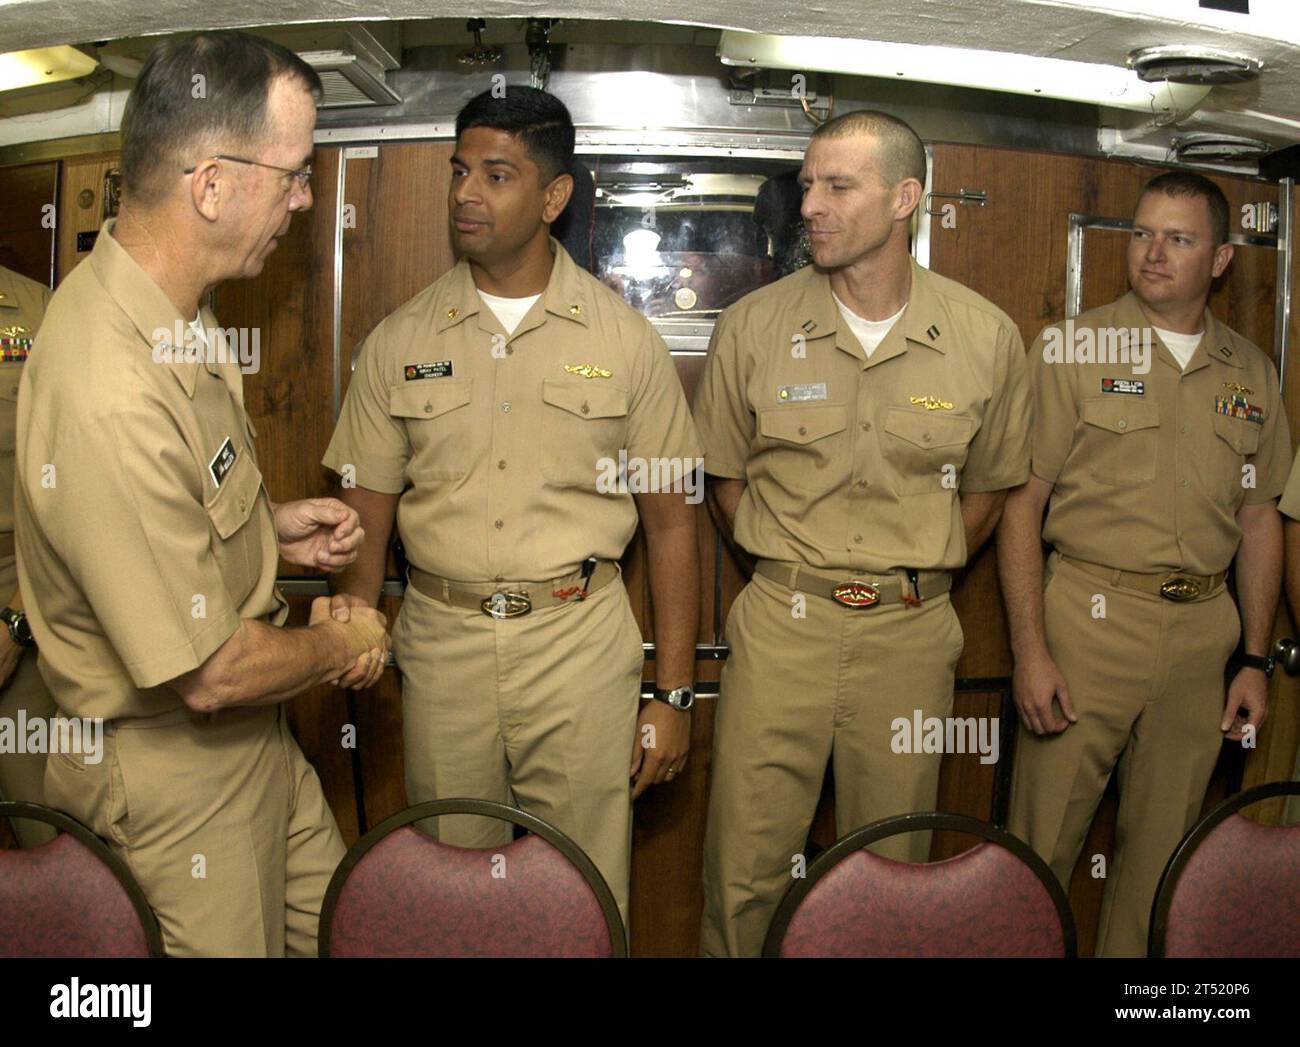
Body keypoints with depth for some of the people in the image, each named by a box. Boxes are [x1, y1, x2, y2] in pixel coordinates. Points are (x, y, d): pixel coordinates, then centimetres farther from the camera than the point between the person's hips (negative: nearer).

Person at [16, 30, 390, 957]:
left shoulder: (163, 308, 0)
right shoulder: (111, 396, -34)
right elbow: (210, 673, -28)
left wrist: (271, 527, 3)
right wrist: (343, 645, -10)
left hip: (255, 739, 9)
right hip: (172, 778, -9)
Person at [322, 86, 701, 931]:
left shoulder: (625, 340, -1)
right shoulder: (400, 341, 4)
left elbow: (672, 522, 1)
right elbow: (366, 516, 6)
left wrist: (674, 694, -2)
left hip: (580, 644, -1)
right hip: (441, 641, 2)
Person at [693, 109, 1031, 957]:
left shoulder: (986, 338, -2)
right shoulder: (754, 326, -3)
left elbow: (987, 488, 11)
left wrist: (912, 578, 5)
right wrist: (794, 570, 3)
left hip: (911, 636, 1)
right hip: (781, 626, 0)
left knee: (891, 863, 14)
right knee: (747, 862, 5)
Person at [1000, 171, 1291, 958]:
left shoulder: (1253, 374, 10)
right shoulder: (1072, 350, -2)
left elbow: (1259, 520, 15)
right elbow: (1023, 505, -6)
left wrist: (1257, 659, 9)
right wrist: (1030, 651, -13)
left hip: (1203, 630, 4)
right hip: (1090, 619, -4)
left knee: (1164, 845, 13)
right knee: (1044, 842, 0)